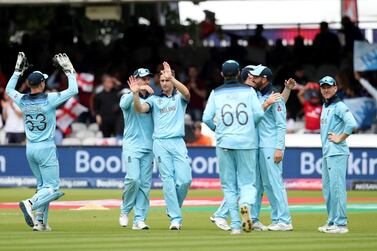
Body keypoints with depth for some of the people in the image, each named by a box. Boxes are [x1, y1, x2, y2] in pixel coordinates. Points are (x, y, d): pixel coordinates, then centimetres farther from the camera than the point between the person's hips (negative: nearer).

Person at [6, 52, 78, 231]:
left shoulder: (22, 101, 0)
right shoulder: (49, 99, -14)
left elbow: (8, 89, 21)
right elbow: (73, 90, -10)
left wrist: (18, 70, 23)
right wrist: (68, 70, -1)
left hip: (30, 149, 6)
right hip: (46, 149, -6)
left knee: (42, 187, 17)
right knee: (52, 188, -4)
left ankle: (40, 222, 10)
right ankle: (30, 203, -30)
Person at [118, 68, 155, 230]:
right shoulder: (128, 97, 4)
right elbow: (124, 104, -21)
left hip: (148, 148, 4)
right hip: (131, 146, -4)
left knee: (145, 184, -1)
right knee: (133, 179, -19)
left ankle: (139, 220, 1)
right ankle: (125, 210, 2)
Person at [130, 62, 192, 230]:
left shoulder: (179, 97, 12)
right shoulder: (155, 99, 13)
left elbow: (186, 93, -13)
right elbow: (140, 109, -4)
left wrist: (171, 77, -25)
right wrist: (136, 94, -23)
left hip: (178, 142, 0)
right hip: (160, 143, 0)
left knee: (185, 179, -9)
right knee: (168, 180, -5)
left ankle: (173, 209, 16)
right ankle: (175, 218, -5)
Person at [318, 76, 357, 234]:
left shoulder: (339, 106, -9)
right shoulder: (325, 106, 19)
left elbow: (351, 123, -23)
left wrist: (340, 138, -16)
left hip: (337, 153, -10)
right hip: (326, 153, 10)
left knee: (337, 187, -11)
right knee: (327, 189, 13)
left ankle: (341, 224, -10)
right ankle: (332, 221, 19)